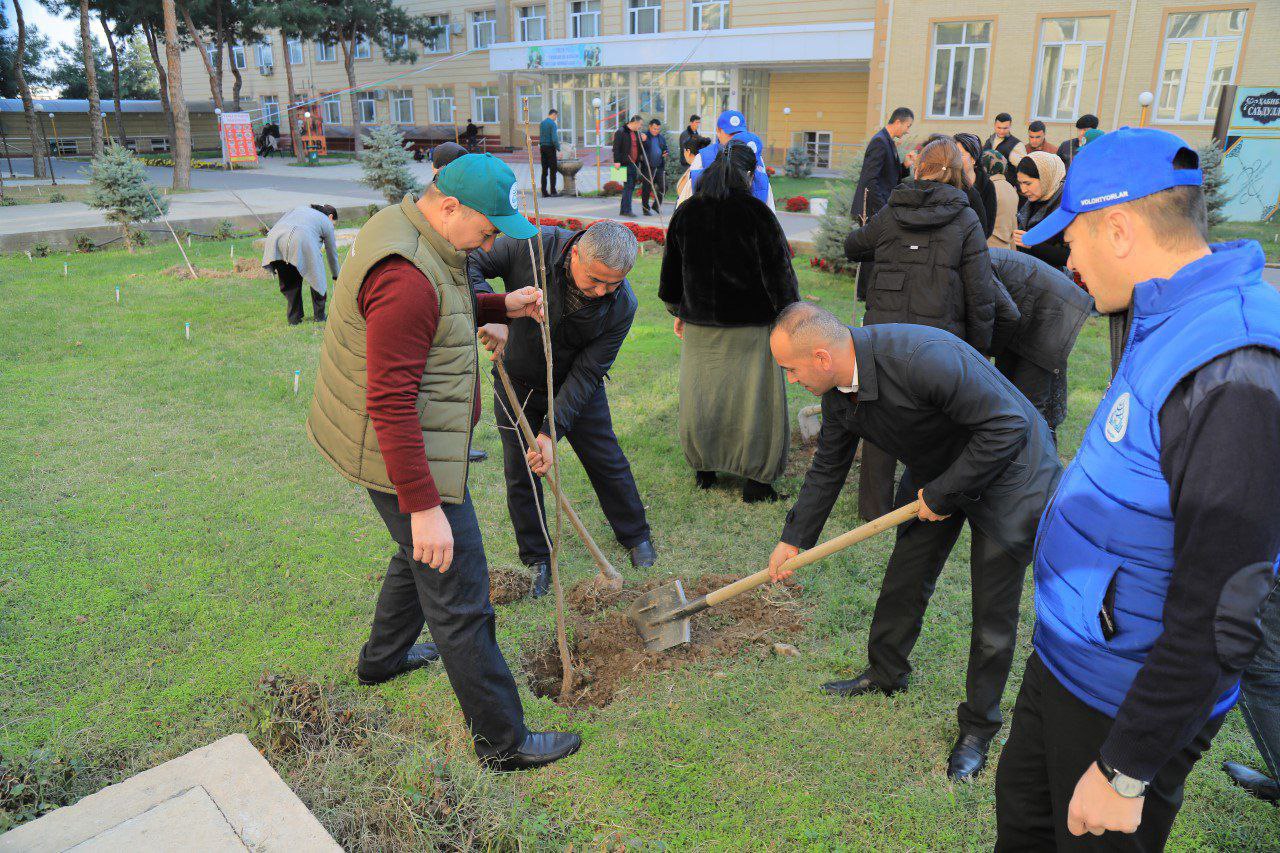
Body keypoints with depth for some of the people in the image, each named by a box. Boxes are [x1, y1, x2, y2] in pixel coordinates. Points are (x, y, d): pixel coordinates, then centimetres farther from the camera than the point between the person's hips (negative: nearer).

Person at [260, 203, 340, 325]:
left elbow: (277, 224, 29)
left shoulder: (301, 208, 38)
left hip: (275, 236, 5)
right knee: (317, 277, 16)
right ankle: (319, 315, 23)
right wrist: (336, 277, 46)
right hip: (301, 241, -4)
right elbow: (332, 253, 32)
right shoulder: (327, 222, 26)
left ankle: (294, 318, 21)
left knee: (289, 281, 19)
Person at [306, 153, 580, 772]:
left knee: (420, 555, 31)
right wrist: (424, 506, -30)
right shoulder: (405, 276, -28)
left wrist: (501, 307, 7)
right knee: (461, 603, -1)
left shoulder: (411, 231, 5)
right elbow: (392, 403, -31)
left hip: (411, 441, 11)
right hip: (406, 458, -11)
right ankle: (503, 741, 13)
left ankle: (384, 656, 54)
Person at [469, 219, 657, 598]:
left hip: (575, 385, 0)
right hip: (517, 383, 0)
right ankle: (537, 559, 23)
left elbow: (585, 373, -23)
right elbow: (468, 262, -26)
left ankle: (635, 535, 34)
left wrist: (551, 431, -28)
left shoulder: (622, 306, -26)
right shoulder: (532, 246, -30)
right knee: (520, 474, 5)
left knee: (607, 461, 10)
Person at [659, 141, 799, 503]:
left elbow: (672, 268, 11)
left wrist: (678, 311, 23)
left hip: (699, 326, 4)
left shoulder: (685, 212, 2)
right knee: (754, 398, 7)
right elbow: (778, 269, -10)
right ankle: (755, 479, 13)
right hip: (749, 324, -4)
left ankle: (704, 470, 29)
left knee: (701, 398, 16)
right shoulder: (755, 212, -12)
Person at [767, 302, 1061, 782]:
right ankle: (885, 674, 39)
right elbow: (828, 467, 5)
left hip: (1003, 472, -7)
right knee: (904, 580, 15)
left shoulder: (923, 358, -38)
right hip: (934, 475, 7)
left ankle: (978, 728, 22)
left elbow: (1008, 426, -32)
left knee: (993, 612, 3)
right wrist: (793, 539, 9)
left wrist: (943, 493, -25)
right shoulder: (839, 388, -10)